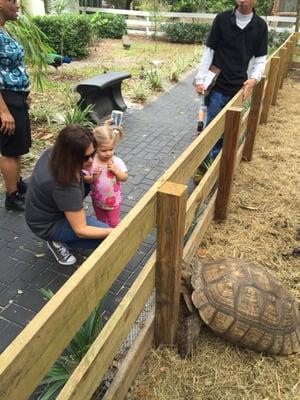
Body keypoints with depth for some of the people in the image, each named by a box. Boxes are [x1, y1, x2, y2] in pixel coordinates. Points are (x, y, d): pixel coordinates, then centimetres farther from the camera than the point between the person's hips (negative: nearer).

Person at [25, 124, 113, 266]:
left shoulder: (53, 152, -17)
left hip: (42, 211, 8)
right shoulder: (65, 187, -39)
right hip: (48, 226, -8)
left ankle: (72, 213, 14)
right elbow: (81, 230, -30)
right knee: (109, 237, -17)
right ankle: (58, 241, 0)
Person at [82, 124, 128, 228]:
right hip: (98, 200, 2)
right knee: (101, 222, 26)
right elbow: (85, 178, -9)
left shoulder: (117, 162, -18)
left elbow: (125, 178, -12)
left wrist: (115, 170, -27)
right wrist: (93, 178, -29)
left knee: (114, 224, 16)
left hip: (113, 200, -2)